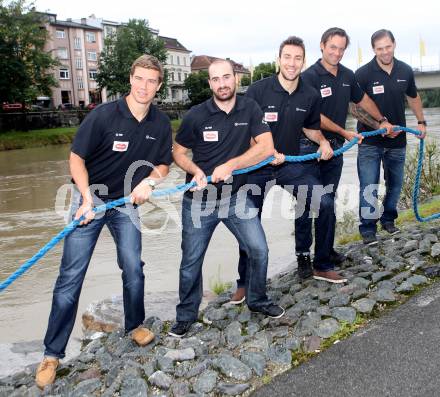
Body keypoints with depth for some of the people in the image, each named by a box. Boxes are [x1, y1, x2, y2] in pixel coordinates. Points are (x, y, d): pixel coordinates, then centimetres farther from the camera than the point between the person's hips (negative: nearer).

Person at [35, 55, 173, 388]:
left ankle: (135, 325, 30)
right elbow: (77, 157, -12)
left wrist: (149, 180, -16)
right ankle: (52, 353, 8)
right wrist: (87, 197, -21)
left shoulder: (161, 123, -6)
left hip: (127, 201, 3)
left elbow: (163, 164, 5)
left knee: (133, 267, 3)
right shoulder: (104, 115, -18)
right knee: (71, 275, -4)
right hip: (91, 197, -3)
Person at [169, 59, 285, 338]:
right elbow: (178, 152, 3)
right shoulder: (197, 115, -7)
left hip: (236, 196, 1)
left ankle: (257, 300, 26)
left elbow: (266, 148, -13)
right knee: (191, 260, 6)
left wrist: (231, 165, -21)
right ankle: (186, 315, 27)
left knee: (259, 250, -1)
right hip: (199, 199, -1)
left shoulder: (250, 109, -4)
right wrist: (196, 170, -17)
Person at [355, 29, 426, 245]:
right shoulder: (363, 73, -13)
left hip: (397, 140, 5)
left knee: (395, 184, 15)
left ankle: (388, 219, 33)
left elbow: (413, 97, 17)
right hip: (370, 140, -4)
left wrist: (421, 122, 20)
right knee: (369, 187, -5)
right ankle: (368, 228, 7)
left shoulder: (405, 71, 1)